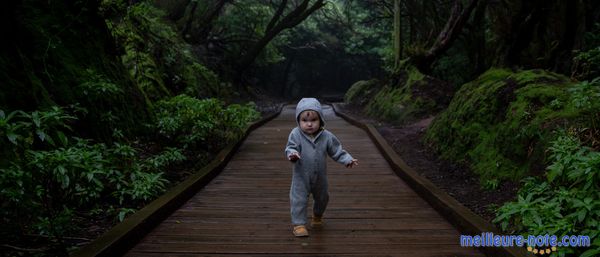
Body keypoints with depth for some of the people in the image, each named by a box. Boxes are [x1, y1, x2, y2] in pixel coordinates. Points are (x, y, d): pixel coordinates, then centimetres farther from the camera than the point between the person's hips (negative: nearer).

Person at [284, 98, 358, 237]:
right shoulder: (295, 134, -17)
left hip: (320, 177, 3)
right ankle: (299, 224, 12)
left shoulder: (327, 136, -12)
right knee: (299, 199, -4)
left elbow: (337, 151, -4)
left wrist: (348, 160, -15)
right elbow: (290, 147, -23)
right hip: (301, 176, -3)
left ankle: (317, 216, 51)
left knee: (322, 198, 23)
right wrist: (292, 154, -45)